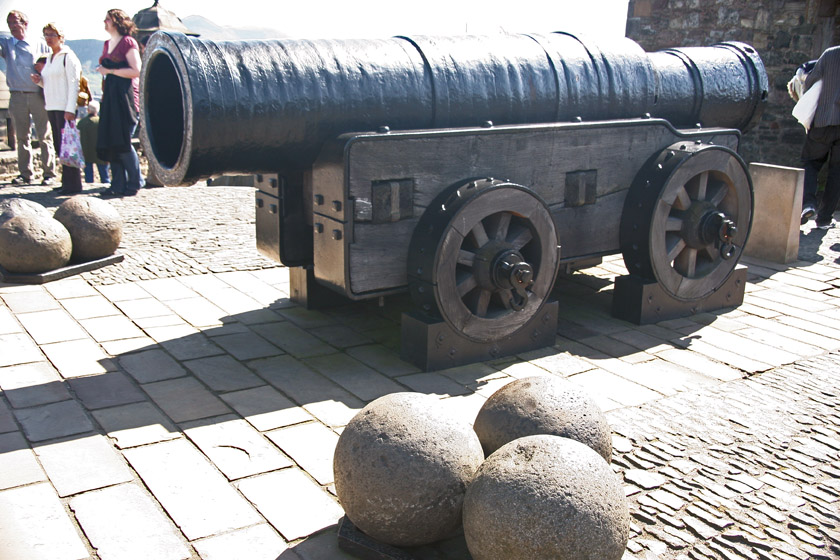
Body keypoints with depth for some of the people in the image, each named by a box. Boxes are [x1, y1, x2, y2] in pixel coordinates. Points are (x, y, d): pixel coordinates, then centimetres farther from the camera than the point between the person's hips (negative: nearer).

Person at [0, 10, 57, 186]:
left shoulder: (40, 45, 8)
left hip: (39, 94, -2)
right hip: (17, 96, 2)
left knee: (45, 135, -3)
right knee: (22, 137, 4)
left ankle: (49, 173, 0)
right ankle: (25, 174, 8)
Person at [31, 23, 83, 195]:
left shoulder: (68, 56, -6)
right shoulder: (49, 59, 19)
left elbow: (74, 84, -12)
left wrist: (70, 109, -19)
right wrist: (39, 80, 3)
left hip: (65, 108, -8)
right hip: (52, 107, 8)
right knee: (59, 145, 8)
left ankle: (73, 183, -7)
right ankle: (66, 181, 13)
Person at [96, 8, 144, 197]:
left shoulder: (128, 42, -6)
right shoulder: (107, 44, 19)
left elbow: (136, 71, -14)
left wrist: (110, 70, -12)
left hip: (125, 96, -8)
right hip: (109, 97, 8)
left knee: (122, 141, -8)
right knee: (109, 141, 3)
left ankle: (135, 182, 3)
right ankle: (118, 184, 8)